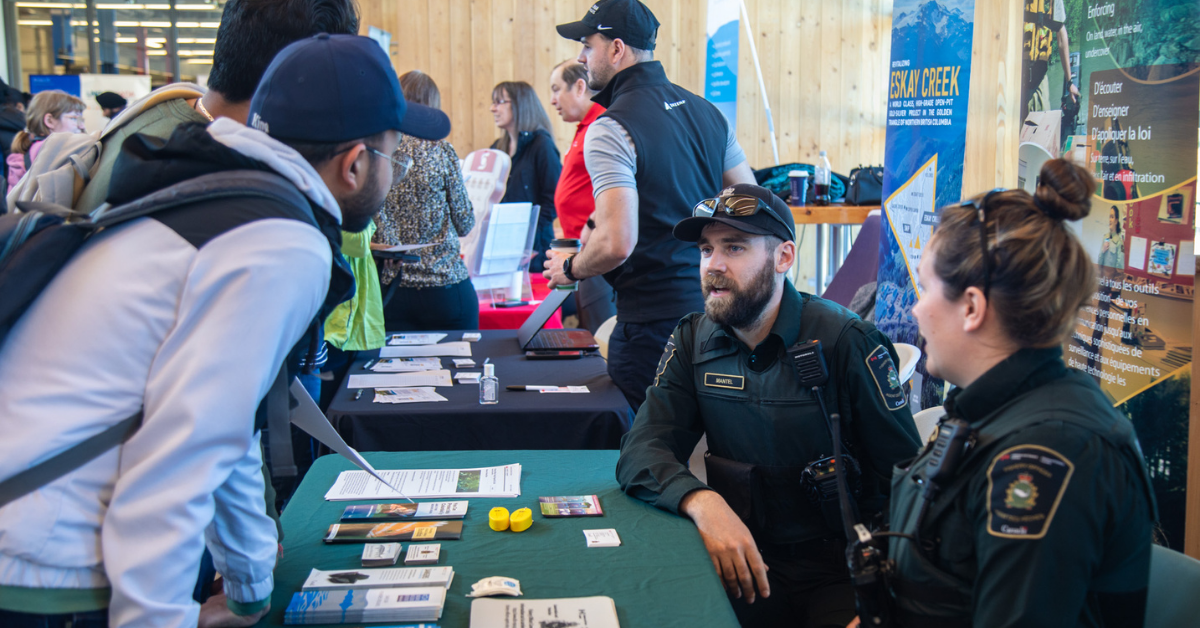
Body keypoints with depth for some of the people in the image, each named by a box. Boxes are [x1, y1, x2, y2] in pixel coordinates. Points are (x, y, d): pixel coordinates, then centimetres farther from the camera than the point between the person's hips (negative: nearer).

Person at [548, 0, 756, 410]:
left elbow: (617, 243, -24)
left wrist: (569, 269, -4)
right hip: (714, 308, 8)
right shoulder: (705, 111, 9)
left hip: (654, 322, -8)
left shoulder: (611, 129, -15)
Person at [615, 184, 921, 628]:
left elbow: (904, 479, -7)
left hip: (836, 569, -3)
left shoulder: (847, 342, -10)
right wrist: (702, 502, -24)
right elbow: (641, 452, -4)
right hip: (741, 557, 3)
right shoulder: (693, 341, 4)